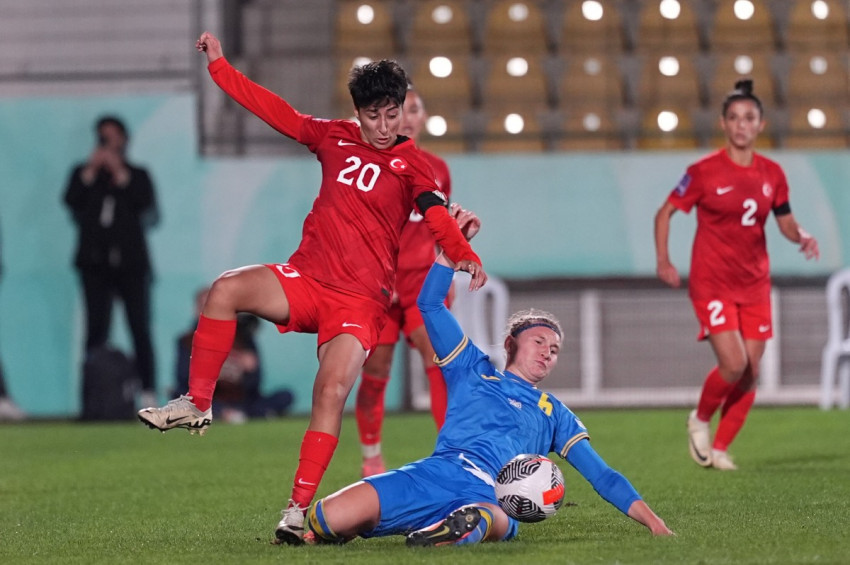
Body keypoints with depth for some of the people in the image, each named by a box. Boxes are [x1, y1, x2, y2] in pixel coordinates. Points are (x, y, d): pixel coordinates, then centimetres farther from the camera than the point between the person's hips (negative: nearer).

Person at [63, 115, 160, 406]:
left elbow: (146, 203, -6)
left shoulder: (137, 175, 14)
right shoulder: (83, 173, 16)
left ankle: (148, 391, -6)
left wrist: (120, 174, -5)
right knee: (96, 330, -6)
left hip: (130, 262, -1)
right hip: (96, 262, 1)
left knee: (140, 329, -5)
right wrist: (91, 170, -4)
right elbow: (72, 201, -3)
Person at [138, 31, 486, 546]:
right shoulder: (335, 138, 11)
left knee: (332, 391, -22)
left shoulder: (411, 165, 0)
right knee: (227, 290, -25)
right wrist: (219, 65, 19)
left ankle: (300, 509, -16)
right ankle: (197, 405, -13)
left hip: (360, 300, -3)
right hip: (305, 278, 3)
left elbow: (437, 214, -18)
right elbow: (275, 110, 18)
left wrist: (464, 253, -39)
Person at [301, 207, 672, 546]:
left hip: (492, 499, 0)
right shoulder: (475, 373, 28)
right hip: (440, 472, 1)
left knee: (491, 520, -44)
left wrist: (653, 521, 12)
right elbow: (430, 305, 22)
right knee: (330, 518, -22)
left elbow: (604, 478, 26)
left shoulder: (555, 415, 31)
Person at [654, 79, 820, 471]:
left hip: (754, 284, 5)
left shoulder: (771, 174, 3)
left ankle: (720, 449, 17)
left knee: (751, 373, 2)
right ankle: (700, 420, 12)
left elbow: (785, 221, 13)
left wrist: (802, 237, -9)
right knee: (734, 364, -17)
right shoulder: (704, 171, -8)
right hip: (712, 283, -5)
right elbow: (665, 212, 0)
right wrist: (663, 262, -9)